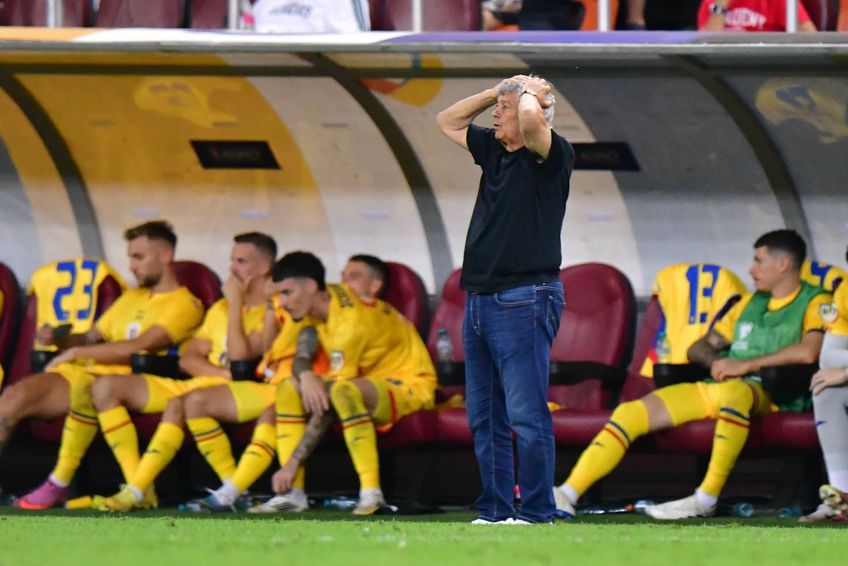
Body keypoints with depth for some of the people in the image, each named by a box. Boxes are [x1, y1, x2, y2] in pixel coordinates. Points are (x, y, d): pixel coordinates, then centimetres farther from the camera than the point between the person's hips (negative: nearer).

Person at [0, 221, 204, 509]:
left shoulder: (184, 304, 0)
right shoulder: (132, 297, 28)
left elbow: (139, 348, -12)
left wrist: (76, 353, -8)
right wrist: (59, 339, 5)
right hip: (87, 373, 7)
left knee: (86, 391, -41)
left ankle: (59, 484, -32)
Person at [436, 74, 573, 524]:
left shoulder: (550, 156, -7)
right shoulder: (493, 150, 16)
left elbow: (531, 119, -29)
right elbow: (448, 122, 29)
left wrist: (530, 92, -6)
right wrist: (497, 91, 17)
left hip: (524, 299, -9)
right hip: (480, 299, 9)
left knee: (526, 415, -9)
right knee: (484, 417, 10)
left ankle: (536, 515, -7)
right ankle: (494, 512, 15)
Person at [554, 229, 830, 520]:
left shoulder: (815, 303, 5)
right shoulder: (749, 303, 28)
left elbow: (808, 352, -16)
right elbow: (698, 348, 28)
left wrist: (746, 365, -13)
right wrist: (717, 362, 4)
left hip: (771, 396, -7)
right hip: (714, 387, 7)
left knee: (734, 391, -43)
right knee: (630, 413, -11)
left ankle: (706, 500, -41)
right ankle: (568, 494, -18)